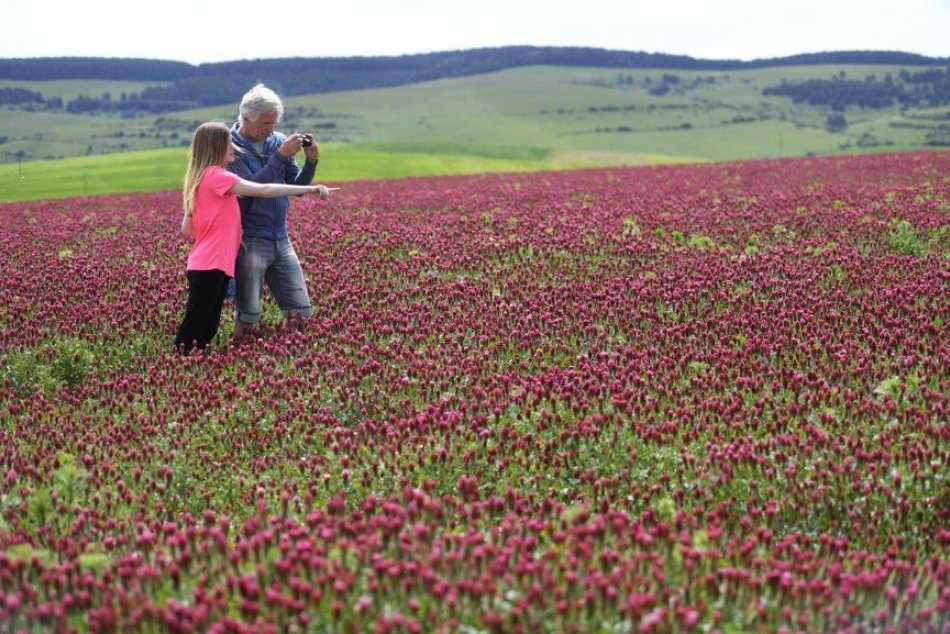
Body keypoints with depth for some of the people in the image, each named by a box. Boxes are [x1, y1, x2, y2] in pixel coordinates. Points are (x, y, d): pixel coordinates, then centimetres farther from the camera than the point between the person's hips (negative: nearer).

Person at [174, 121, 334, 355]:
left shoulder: (199, 178, 15)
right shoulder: (216, 175, -12)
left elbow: (186, 229, 18)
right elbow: (264, 190, -17)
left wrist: (224, 236, 16)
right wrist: (311, 189, -15)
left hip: (214, 265, 9)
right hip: (210, 267, -9)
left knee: (207, 331, 11)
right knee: (190, 335, -6)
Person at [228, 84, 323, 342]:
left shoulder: (278, 141, 7)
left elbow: (297, 187, 11)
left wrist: (311, 161, -7)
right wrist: (280, 156, -22)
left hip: (281, 240, 6)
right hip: (249, 241, -5)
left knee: (302, 314, 6)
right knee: (247, 321, -4)